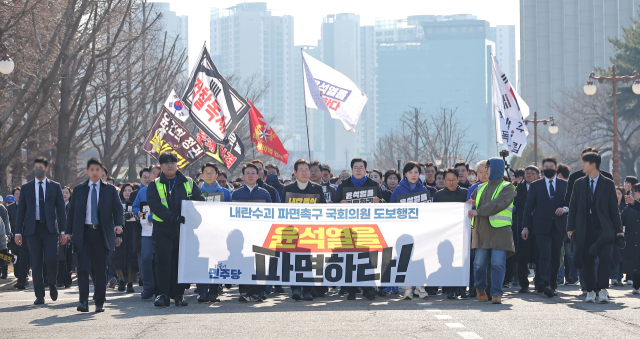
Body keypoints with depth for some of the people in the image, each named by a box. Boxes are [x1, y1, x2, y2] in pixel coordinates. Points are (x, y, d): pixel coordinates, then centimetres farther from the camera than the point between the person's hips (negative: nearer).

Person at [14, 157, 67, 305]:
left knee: (51, 260, -12)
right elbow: (21, 211, 9)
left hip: (50, 229, -1)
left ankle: (52, 285, 16)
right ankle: (39, 295, 5)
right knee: (36, 263, 0)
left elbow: (61, 209, 6)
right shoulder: (26, 188, 10)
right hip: (33, 229, 1)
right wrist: (18, 232, 2)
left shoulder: (55, 187, 8)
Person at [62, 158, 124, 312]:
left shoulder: (110, 190, 10)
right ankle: (83, 301, -12)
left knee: (101, 269, 2)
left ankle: (99, 303, 8)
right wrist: (68, 232, 4)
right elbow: (72, 211, 13)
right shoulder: (78, 190, 13)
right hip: (83, 233, 0)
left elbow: (118, 209, 7)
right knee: (83, 268, -10)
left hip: (102, 234, 0)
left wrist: (119, 224, -12)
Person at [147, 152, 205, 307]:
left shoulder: (188, 183, 13)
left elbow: (200, 201, 10)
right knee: (163, 259, -9)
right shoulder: (155, 185, 6)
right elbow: (155, 206, -8)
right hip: (163, 228, -2)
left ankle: (179, 294, 11)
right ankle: (163, 294, -7)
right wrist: (173, 217, -22)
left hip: (183, 228, 2)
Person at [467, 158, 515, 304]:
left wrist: (478, 211, -17)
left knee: (498, 264, -10)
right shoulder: (481, 188, 21)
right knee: (479, 264, 3)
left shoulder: (507, 188, 2)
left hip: (499, 231, -5)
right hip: (481, 231, 5)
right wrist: (471, 203, 5)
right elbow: (472, 200, 30)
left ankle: (496, 293, -6)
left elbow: (499, 204, -13)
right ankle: (480, 289, 24)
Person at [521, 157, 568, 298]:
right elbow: (528, 207, 7)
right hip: (542, 227, -2)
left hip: (559, 227, 2)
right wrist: (525, 227, 0)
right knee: (545, 256, -14)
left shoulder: (565, 185, 11)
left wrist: (565, 209, -12)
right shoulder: (535, 185, 9)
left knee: (556, 258, 6)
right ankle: (545, 285, -23)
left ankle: (553, 285, 15)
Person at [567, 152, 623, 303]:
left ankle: (603, 290, -14)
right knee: (587, 261, 2)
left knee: (605, 258, -15)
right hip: (584, 230, 2)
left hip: (603, 229, -2)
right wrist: (571, 227, 3)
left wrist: (618, 229, 3)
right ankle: (590, 291, 10)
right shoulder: (579, 184, 12)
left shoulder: (608, 184, 5)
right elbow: (573, 207, 11)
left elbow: (614, 208, 5)